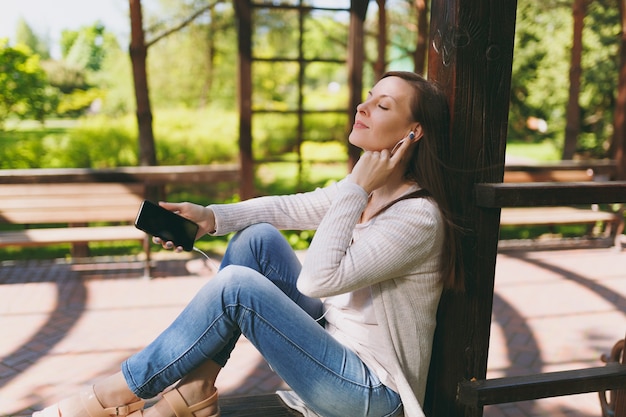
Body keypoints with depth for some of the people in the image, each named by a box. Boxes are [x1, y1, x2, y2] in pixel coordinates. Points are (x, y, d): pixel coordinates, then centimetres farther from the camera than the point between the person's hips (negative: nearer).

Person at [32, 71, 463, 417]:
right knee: (259, 238, -6)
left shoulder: (419, 217, -23)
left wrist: (357, 189, -26)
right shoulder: (363, 186, 5)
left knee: (235, 286, -23)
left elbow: (317, 279, -29)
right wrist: (211, 217, -9)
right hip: (333, 338, 8)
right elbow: (291, 207, 4)